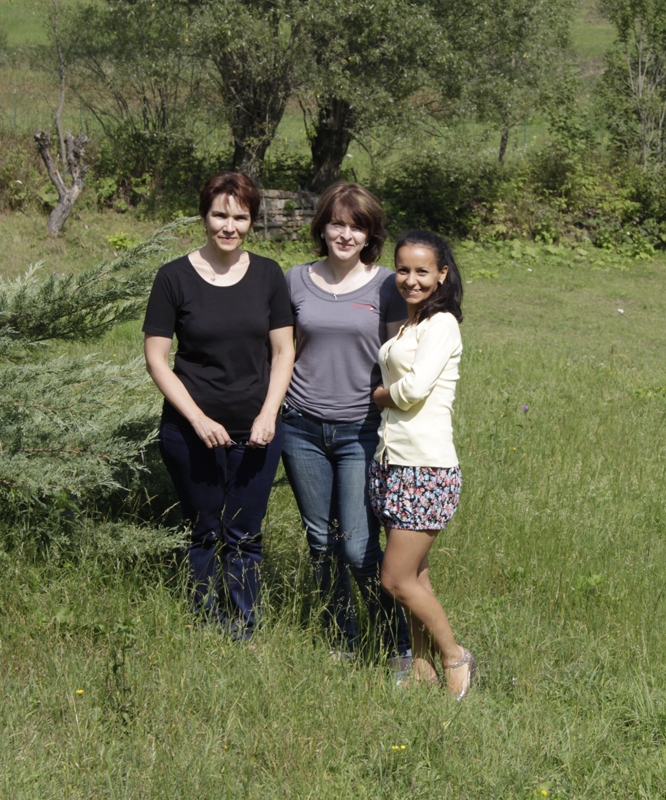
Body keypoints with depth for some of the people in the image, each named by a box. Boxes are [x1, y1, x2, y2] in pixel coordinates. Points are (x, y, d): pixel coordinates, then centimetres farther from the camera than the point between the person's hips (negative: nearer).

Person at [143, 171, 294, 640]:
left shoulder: (268, 275, 4)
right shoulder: (176, 277, -4)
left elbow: (283, 351, 7)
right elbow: (156, 357, -3)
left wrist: (269, 413, -6)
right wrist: (198, 418, -11)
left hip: (256, 432, 1)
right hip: (192, 433, -1)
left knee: (245, 538, 6)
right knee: (206, 537, 7)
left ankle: (248, 638, 16)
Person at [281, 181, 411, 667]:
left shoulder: (386, 286, -1)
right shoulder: (297, 281, 5)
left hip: (361, 431, -3)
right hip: (303, 428, 3)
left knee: (360, 548, -7)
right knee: (323, 543, 10)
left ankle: (398, 649, 8)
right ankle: (342, 642, 26)